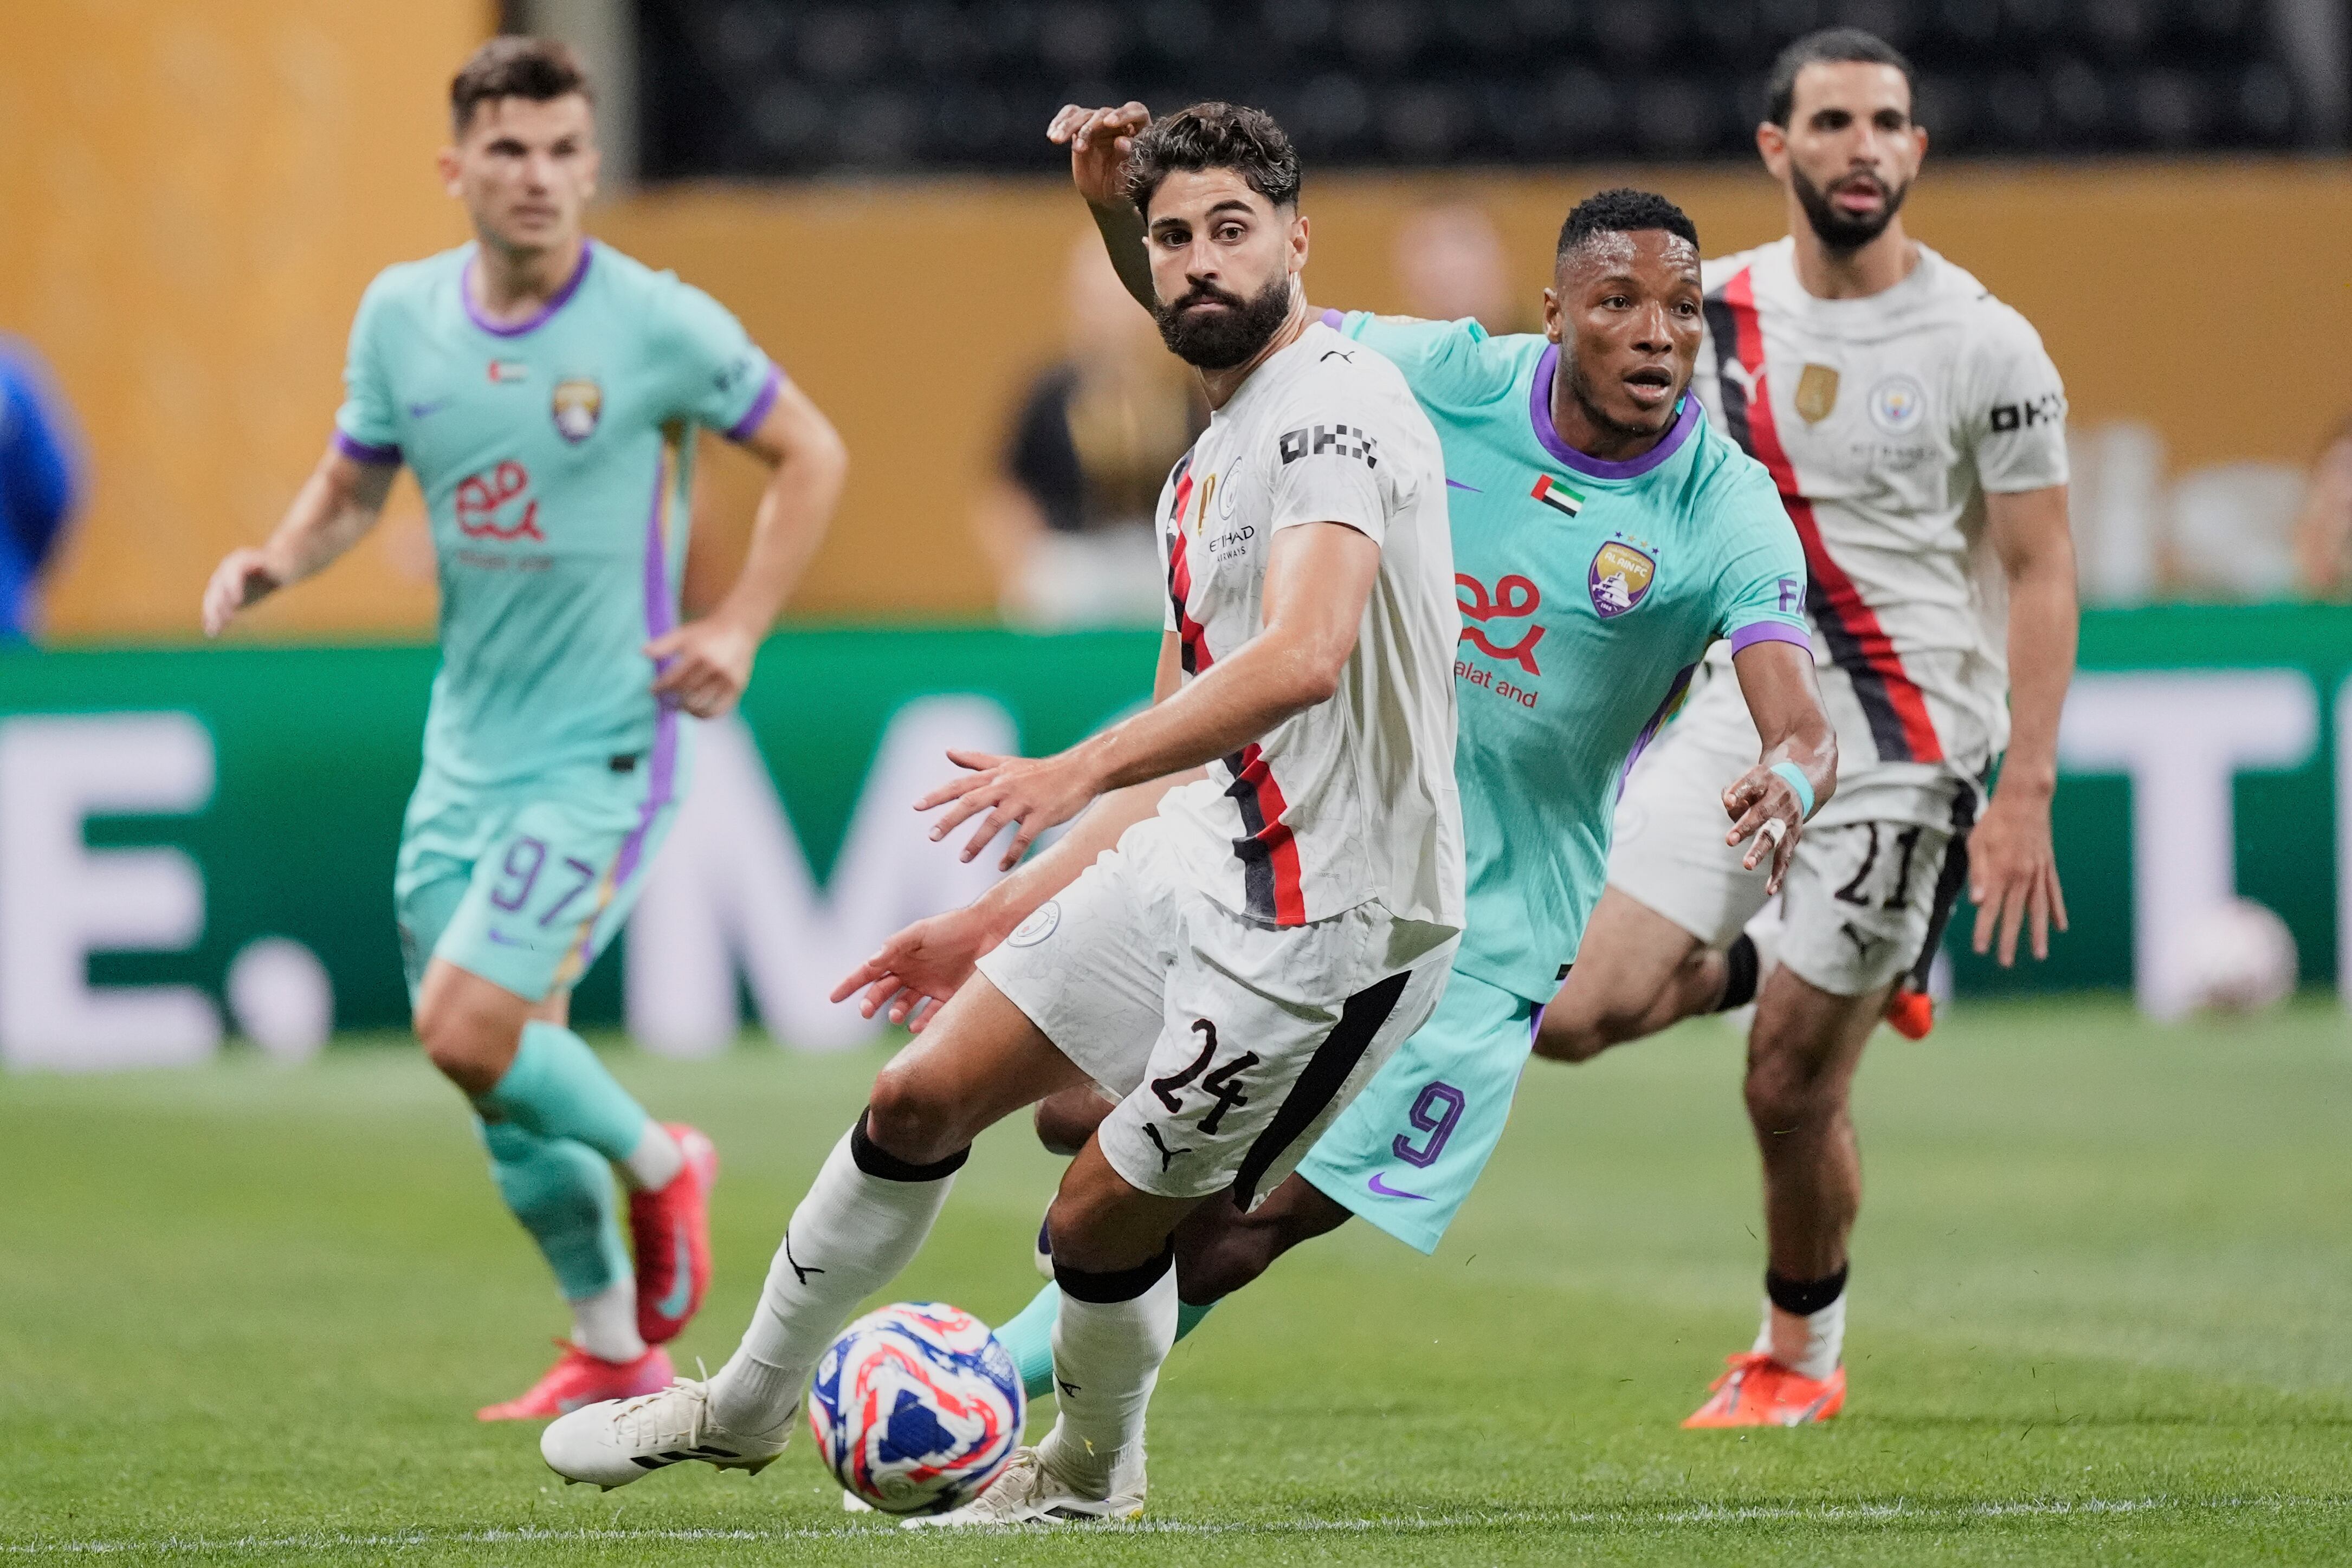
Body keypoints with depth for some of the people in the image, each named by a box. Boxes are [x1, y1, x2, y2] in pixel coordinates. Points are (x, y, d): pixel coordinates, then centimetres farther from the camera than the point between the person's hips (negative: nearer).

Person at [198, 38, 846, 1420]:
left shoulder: (659, 324, -11)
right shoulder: (402, 315, 2)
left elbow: (810, 453, 0)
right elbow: (353, 485, 15)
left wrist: (740, 629, -8)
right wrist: (279, 562, -6)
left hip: (606, 749, -5)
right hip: (467, 748, 6)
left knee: (467, 1029, -18)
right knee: (509, 1076, 10)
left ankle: (657, 1164, 10)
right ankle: (614, 1356, 27)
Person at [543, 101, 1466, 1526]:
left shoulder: (1334, 405, -17)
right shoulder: (1204, 471, 15)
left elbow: (1304, 656, -34)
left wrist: (1078, 775, -43)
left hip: (1332, 919, -9)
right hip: (1200, 858, 9)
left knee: (1103, 1223, 0)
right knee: (920, 1101, 9)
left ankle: (1093, 1470, 30)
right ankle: (750, 1405, 27)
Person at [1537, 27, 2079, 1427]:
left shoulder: (1984, 348, -9)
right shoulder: (1713, 310, 3)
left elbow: (2041, 573, -6)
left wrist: (2027, 794, -12)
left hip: (1899, 756, -4)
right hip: (1734, 721, 4)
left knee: (1792, 1091, -2)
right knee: (1586, 1014, -10)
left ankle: (1802, 1352, 23)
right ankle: (1784, 966, 20)